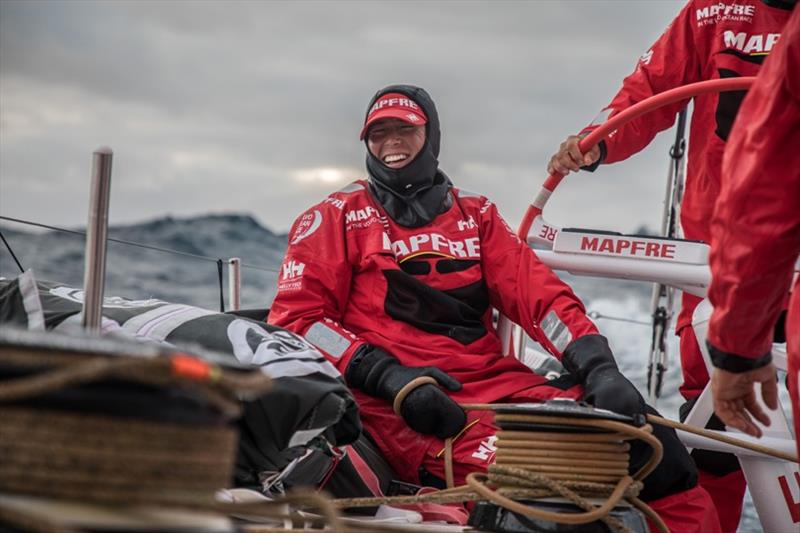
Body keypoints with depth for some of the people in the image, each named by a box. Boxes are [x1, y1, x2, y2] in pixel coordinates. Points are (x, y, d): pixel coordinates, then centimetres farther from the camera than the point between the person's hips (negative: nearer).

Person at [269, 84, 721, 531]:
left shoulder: (475, 214, 22)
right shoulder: (337, 217, 12)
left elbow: (538, 294, 11)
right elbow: (295, 319, 2)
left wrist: (599, 368, -8)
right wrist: (389, 377, -14)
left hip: (496, 381, 4)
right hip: (398, 407, -4)